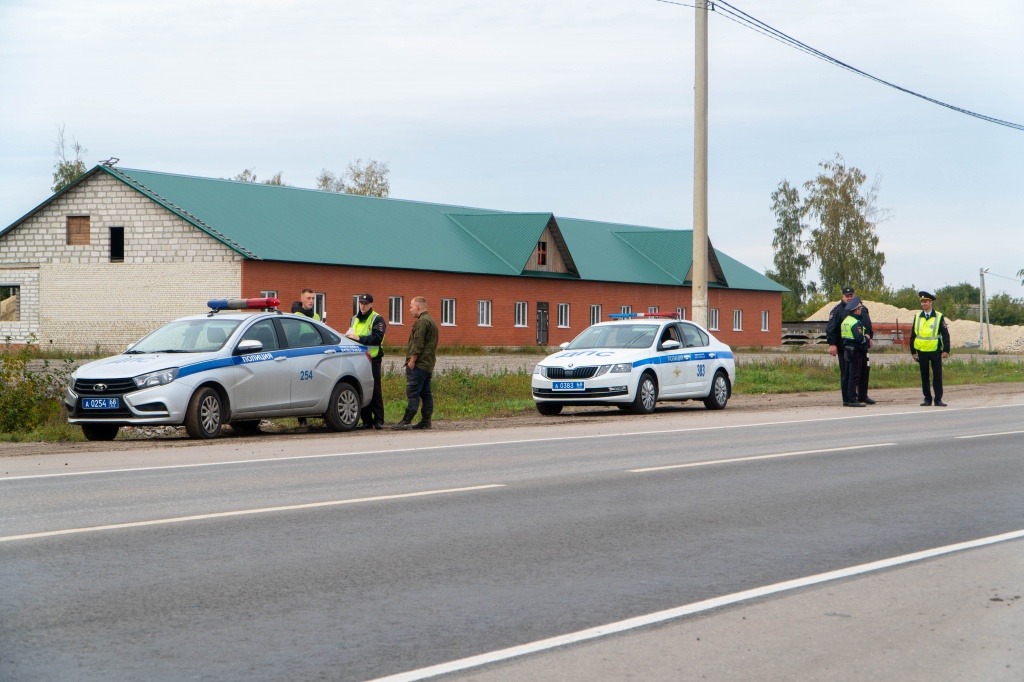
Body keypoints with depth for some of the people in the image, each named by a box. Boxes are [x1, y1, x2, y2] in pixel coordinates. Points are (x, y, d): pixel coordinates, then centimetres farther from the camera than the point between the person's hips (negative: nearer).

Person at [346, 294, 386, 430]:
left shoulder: (377, 319, -3)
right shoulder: (355, 319, 19)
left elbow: (377, 338, -16)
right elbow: (351, 335, 30)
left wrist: (359, 338, -22)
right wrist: (349, 336, 6)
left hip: (372, 359, -6)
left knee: (375, 390, -6)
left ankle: (378, 420, -3)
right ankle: (367, 421, 8)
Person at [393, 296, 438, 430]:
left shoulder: (422, 322, -13)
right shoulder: (431, 321, 21)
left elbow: (418, 344, -20)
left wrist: (412, 360, -17)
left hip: (418, 364, -11)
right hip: (428, 364, 11)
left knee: (412, 392, -12)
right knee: (425, 393, 10)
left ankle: (406, 421, -16)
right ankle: (426, 420, 10)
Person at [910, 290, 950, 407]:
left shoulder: (939, 317, 0)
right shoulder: (917, 317, 8)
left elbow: (945, 335, -1)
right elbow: (912, 335, 10)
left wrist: (946, 350, -8)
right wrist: (913, 352, 5)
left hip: (935, 351, -2)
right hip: (922, 352, 2)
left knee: (937, 375, -1)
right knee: (924, 376, 6)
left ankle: (938, 399, 4)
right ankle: (927, 399, 12)